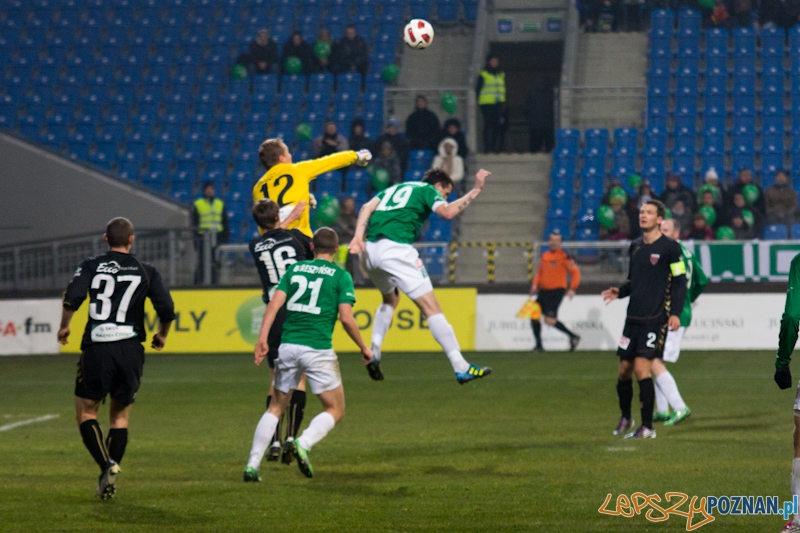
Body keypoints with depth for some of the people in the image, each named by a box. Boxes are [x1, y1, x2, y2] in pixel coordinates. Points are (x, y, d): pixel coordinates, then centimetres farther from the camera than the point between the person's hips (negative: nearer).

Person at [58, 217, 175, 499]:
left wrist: (64, 327, 6)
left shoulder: (91, 266, 4)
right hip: (130, 350, 2)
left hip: (96, 349, -2)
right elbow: (167, 310, 0)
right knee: (120, 416, 15)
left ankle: (107, 464, -11)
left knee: (85, 412, 12)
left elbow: (71, 299, -11)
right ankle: (109, 482, 8)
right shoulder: (146, 271, 6)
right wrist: (162, 335, 20)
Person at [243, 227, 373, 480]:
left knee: (276, 407, 18)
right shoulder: (340, 275, 2)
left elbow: (275, 303, 1)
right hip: (317, 349, -4)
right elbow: (346, 317, -5)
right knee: (335, 410, 9)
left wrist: (262, 338, -5)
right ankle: (303, 443, -19)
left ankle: (252, 465, 8)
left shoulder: (294, 269, 13)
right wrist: (364, 348, 7)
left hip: (287, 345, 4)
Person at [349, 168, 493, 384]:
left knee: (390, 299, 34)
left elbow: (367, 207, 13)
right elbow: (448, 212, -8)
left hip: (369, 250, 7)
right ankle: (461, 368, -11)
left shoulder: (392, 189, 31)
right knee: (431, 307, -6)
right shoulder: (427, 190, 13)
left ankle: (373, 353, 23)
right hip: (396, 248, -7)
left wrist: (358, 236, 0)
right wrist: (475, 191, 0)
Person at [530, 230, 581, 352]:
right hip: (544, 290, 7)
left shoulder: (564, 256, -9)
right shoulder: (545, 255, 12)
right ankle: (539, 345, 15)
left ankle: (573, 337, 1)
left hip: (557, 290, -7)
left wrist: (572, 288, -18)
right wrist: (535, 284, 9)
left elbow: (575, 272, -10)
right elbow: (540, 272, 23)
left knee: (550, 320, -14)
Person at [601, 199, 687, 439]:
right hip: (633, 318, 6)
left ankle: (647, 427, -8)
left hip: (656, 319, -6)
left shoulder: (670, 248, -5)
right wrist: (619, 291, 4)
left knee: (641, 368, -15)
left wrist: (675, 313, -16)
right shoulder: (635, 247, 14)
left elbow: (680, 282, -6)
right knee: (624, 370, 7)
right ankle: (625, 418, 29)